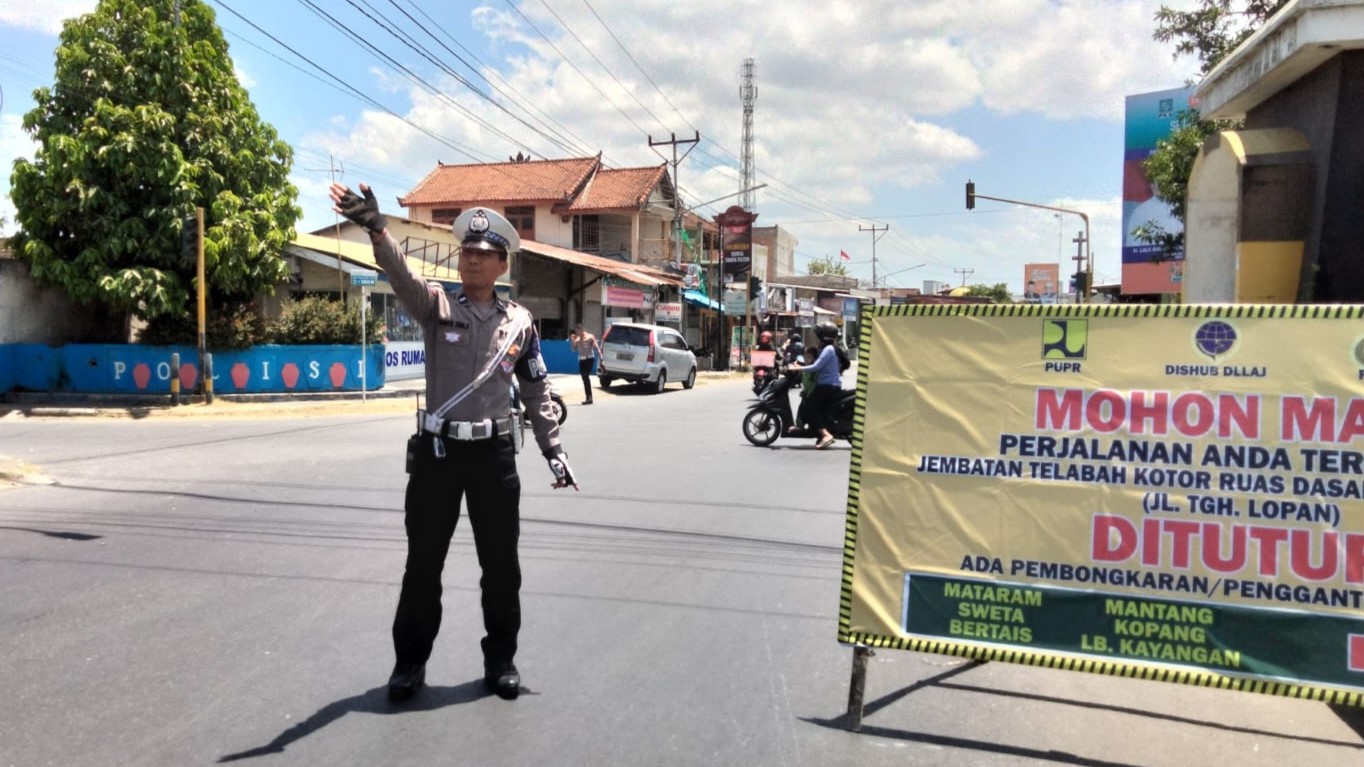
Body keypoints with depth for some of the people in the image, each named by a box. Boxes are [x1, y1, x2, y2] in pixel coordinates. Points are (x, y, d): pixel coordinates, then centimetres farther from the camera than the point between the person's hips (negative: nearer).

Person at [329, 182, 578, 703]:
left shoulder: (519, 322, 4)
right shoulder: (436, 306, -1)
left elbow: (537, 391, 10)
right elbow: (401, 274, -21)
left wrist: (553, 450, 7)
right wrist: (375, 227, -40)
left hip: (495, 453, 1)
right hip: (436, 451, -1)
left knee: (501, 564, 9)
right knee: (423, 562, 9)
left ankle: (500, 659, 26)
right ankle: (410, 662, 25)